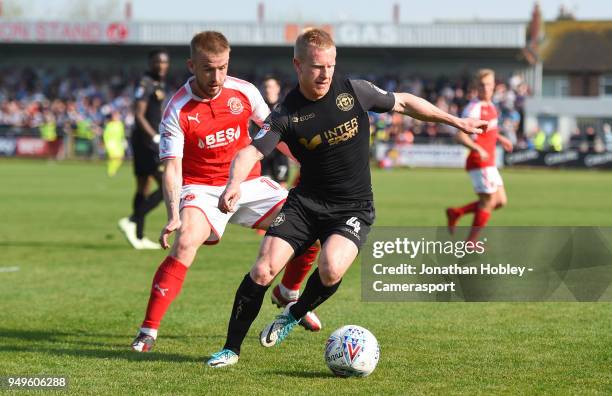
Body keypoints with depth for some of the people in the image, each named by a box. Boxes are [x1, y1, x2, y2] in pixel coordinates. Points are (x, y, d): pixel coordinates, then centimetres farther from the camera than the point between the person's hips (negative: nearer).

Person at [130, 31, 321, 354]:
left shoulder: (244, 92, -6)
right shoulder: (177, 110, -17)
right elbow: (172, 169, -20)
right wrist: (174, 216, -33)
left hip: (248, 182, 4)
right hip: (202, 189, -4)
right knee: (186, 242, -31)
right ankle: (148, 331, -25)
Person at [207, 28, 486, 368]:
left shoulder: (354, 91, -7)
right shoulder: (286, 113, -10)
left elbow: (403, 103, 9)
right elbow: (251, 151, -22)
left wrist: (457, 122, 14)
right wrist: (234, 183, -44)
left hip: (354, 208, 0)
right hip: (306, 201, 1)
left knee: (331, 270, -28)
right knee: (263, 269, -15)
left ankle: (294, 314, 5)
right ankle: (231, 349, 2)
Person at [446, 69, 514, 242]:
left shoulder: (490, 105, 11)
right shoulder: (474, 108, -17)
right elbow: (461, 136, -25)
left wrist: (500, 138, 23)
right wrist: (478, 149, -37)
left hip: (489, 163, 9)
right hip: (479, 163, -9)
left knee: (500, 201, 10)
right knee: (488, 202, -5)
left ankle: (455, 213, 18)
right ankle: (471, 242, 6)